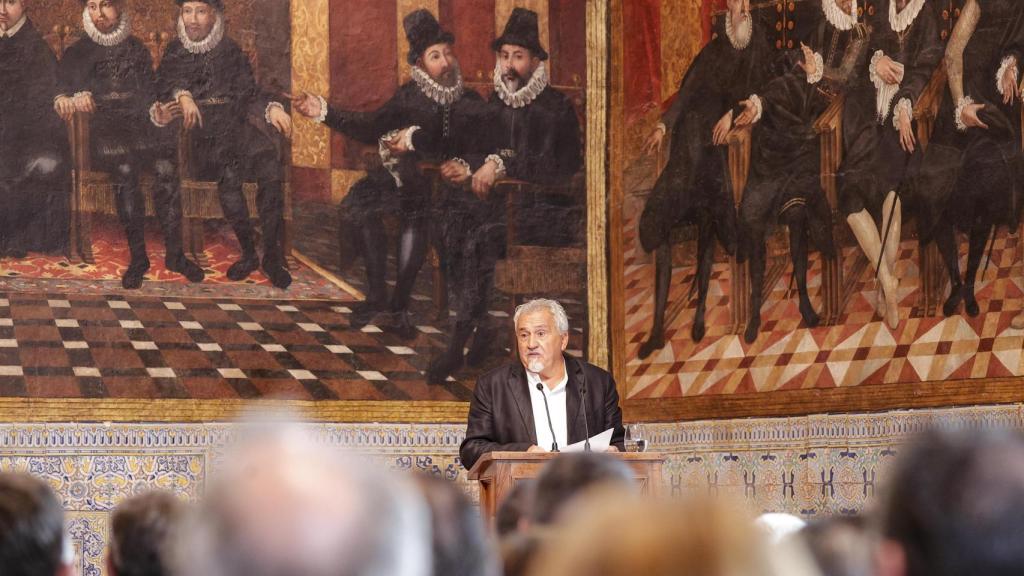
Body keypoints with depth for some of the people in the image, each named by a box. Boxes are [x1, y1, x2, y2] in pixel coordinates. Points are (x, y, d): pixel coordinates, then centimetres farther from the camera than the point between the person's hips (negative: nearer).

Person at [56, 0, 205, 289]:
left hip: (138, 124, 2)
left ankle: (174, 253, -22)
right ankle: (137, 257, -29)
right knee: (125, 171, -34)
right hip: (103, 130, -2)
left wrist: (157, 111, -8)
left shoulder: (136, 49, 19)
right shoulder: (78, 53, 14)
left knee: (165, 168, -29)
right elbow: (64, 91, 4)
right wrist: (70, 101, -20)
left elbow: (149, 93, 15)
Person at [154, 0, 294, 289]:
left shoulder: (230, 51, 18)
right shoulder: (175, 53, 17)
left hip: (236, 123, 0)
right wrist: (182, 95, -18)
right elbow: (163, 88, 3)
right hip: (201, 133, 0)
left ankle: (272, 253, -26)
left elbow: (249, 93, 12)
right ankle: (249, 252, -19)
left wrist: (272, 107, -7)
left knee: (268, 159, -28)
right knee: (229, 171, -28)